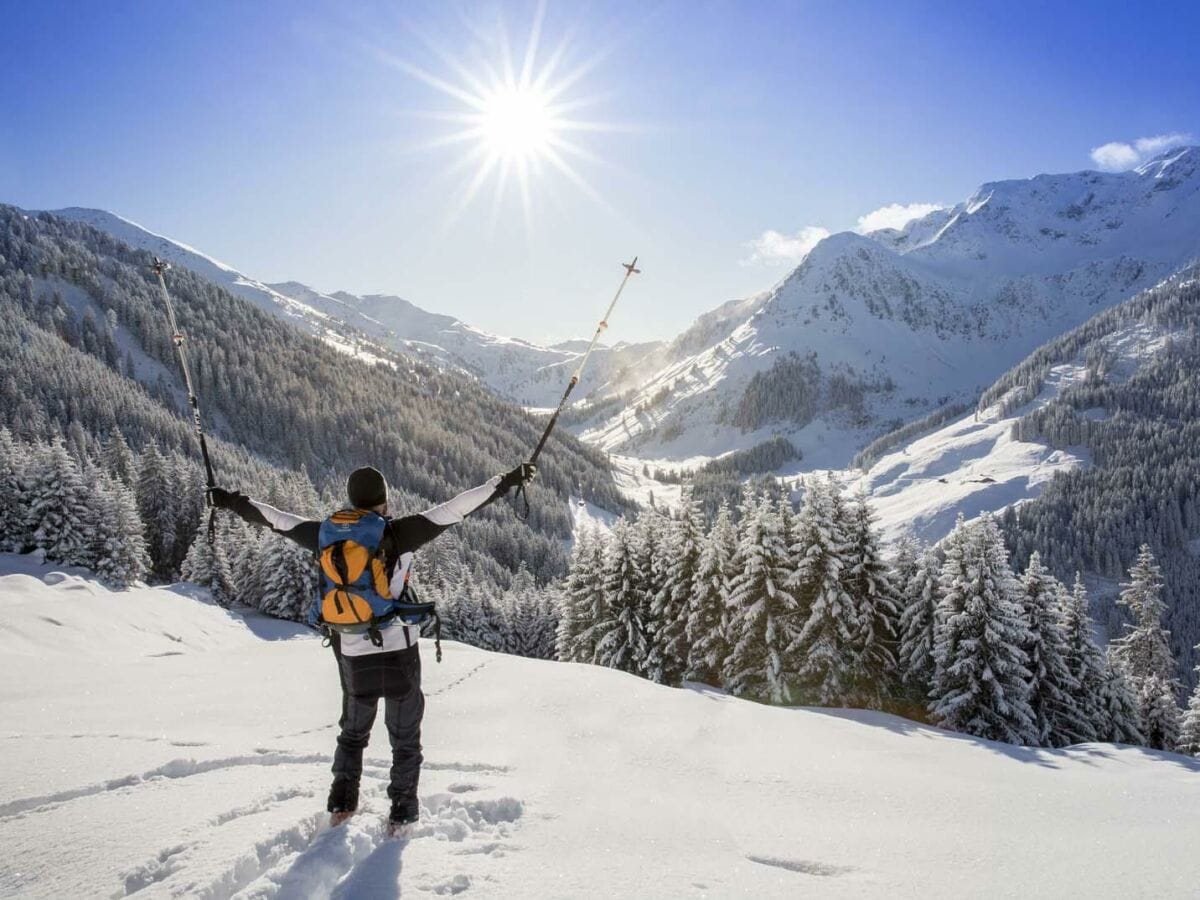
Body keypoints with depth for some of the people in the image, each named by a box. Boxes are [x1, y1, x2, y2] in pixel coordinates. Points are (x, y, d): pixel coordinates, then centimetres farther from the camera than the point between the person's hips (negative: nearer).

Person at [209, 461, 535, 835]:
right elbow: (456, 508, -15)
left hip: (352, 654, 3)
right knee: (405, 736, 14)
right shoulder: (398, 534, -13)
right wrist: (507, 482, -13)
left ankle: (341, 804, 30)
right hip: (399, 652, -3)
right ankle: (402, 814, 18)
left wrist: (230, 501, 24)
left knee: (353, 730, 26)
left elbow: (275, 518, 9)